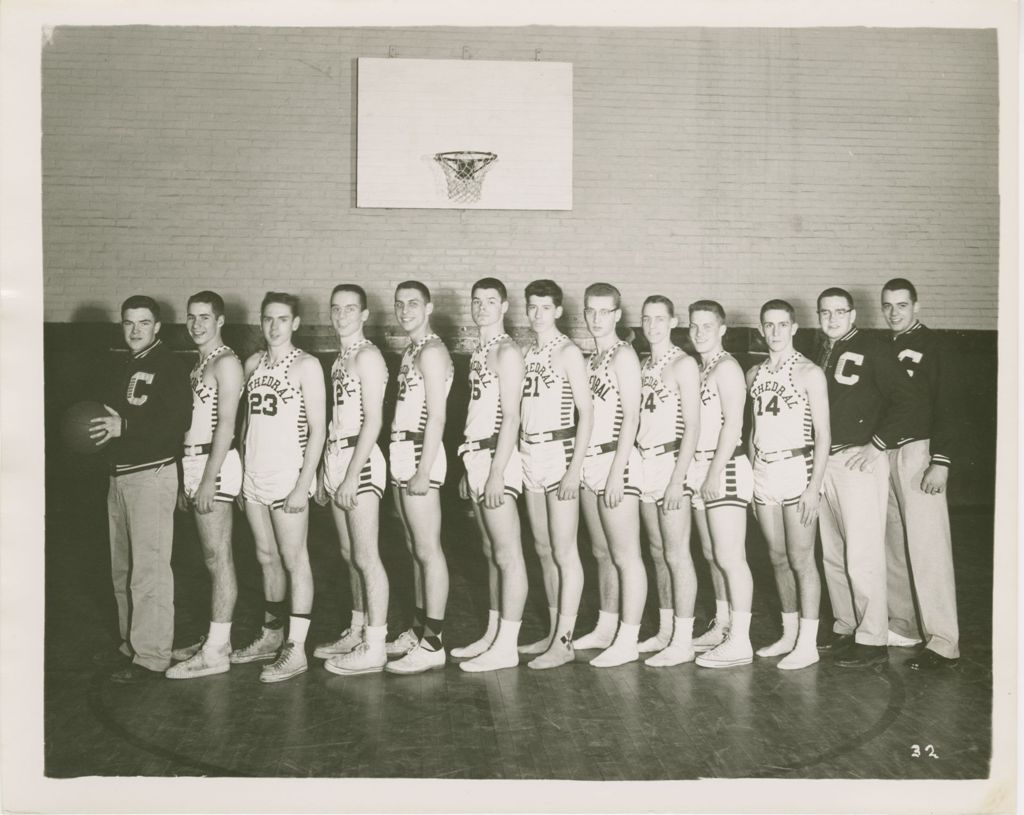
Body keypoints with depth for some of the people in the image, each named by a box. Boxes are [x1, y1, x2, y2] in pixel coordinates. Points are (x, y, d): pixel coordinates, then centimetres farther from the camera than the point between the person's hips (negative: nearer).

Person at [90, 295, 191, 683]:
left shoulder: (168, 367, -9)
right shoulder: (126, 367, 17)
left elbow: (178, 421, -20)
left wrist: (124, 426, -27)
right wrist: (103, 425, -1)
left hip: (152, 475, -9)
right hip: (120, 475, 9)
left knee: (149, 570, -7)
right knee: (123, 570, 15)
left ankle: (152, 657, -1)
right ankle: (130, 644, 26)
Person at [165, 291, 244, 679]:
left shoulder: (225, 361, -9)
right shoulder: (200, 363, 18)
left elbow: (225, 424, -16)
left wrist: (208, 480, -20)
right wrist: (187, 481, 16)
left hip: (214, 462, -9)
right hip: (193, 461, 9)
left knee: (218, 558, -5)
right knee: (213, 557, 13)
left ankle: (215, 652, 0)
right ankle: (217, 639, 20)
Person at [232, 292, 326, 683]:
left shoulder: (306, 365, -7)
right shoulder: (253, 364, 11)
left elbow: (317, 429, -10)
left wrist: (303, 485, -15)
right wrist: (242, 471, 12)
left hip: (288, 476, -6)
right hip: (254, 475, 6)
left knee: (294, 560, -1)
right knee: (267, 558, 14)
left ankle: (296, 650, 5)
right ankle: (271, 636, 27)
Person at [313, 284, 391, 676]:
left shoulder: (367, 355, -10)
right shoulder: (340, 357, 17)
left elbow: (373, 421, -16)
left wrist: (351, 476, -19)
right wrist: (325, 474, 15)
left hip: (360, 459, -9)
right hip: (335, 456, 9)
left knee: (365, 556, -5)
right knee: (349, 554, 14)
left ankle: (374, 647, 2)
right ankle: (357, 632, 25)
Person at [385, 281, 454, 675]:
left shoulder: (432, 351, -10)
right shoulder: (412, 350, 18)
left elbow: (437, 416, -17)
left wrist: (423, 471, -20)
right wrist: (410, 466, 12)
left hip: (420, 454, -9)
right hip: (403, 455, 9)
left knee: (428, 550, -5)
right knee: (415, 549, 14)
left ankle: (433, 643, 1)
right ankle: (419, 630, 24)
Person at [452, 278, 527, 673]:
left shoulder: (507, 351, -9)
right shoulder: (479, 352, 18)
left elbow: (511, 417, -16)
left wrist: (496, 472, -20)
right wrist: (469, 469, 17)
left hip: (497, 457, -9)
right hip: (476, 456, 9)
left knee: (507, 555, -5)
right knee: (491, 553, 13)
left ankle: (507, 647, -1)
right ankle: (493, 636, 21)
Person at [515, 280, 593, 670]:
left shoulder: (568, 352, -6)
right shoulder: (526, 353, 14)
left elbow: (586, 413, -11)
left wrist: (574, 469, -16)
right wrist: (519, 452, 8)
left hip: (559, 451, -7)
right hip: (529, 454, 7)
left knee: (563, 551, -3)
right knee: (543, 549, 11)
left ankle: (564, 641, 3)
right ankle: (554, 633, 21)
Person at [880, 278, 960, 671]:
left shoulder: (930, 347, -4)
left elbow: (945, 409, -10)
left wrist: (940, 462, -17)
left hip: (917, 452, -7)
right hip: (881, 453, 7)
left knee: (927, 548, -8)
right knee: (891, 545, 12)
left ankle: (944, 643, -4)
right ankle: (902, 626, 24)